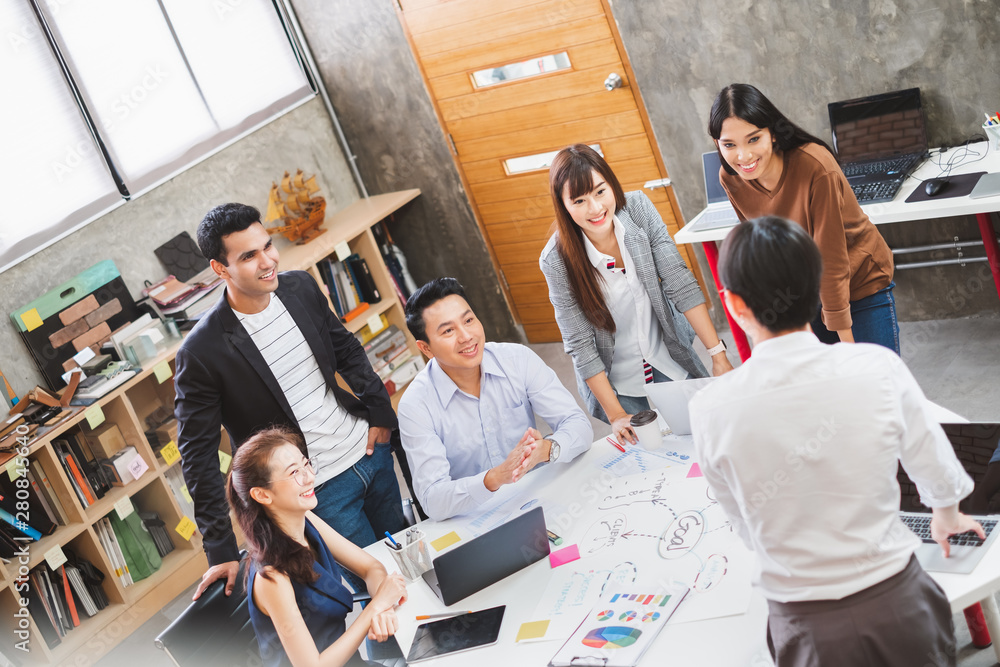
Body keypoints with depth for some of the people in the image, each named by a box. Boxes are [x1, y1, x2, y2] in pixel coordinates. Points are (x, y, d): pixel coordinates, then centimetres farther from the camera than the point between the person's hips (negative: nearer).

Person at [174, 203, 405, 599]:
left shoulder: (301, 288, -6)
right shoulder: (202, 352, -22)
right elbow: (198, 454, -17)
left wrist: (379, 410, 5)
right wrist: (221, 548, -17)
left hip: (368, 450, 6)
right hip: (318, 491, -6)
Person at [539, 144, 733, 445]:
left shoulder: (638, 208, -16)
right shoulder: (557, 260, -23)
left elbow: (680, 284, -15)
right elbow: (580, 345, -17)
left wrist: (719, 356, -19)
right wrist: (616, 415, -18)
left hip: (671, 360, 3)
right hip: (615, 382, -2)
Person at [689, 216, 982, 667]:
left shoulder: (711, 410, -17)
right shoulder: (879, 368, -15)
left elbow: (747, 530, -2)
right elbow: (938, 474, 2)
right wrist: (946, 515, 25)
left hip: (807, 630, 0)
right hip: (897, 606, 1)